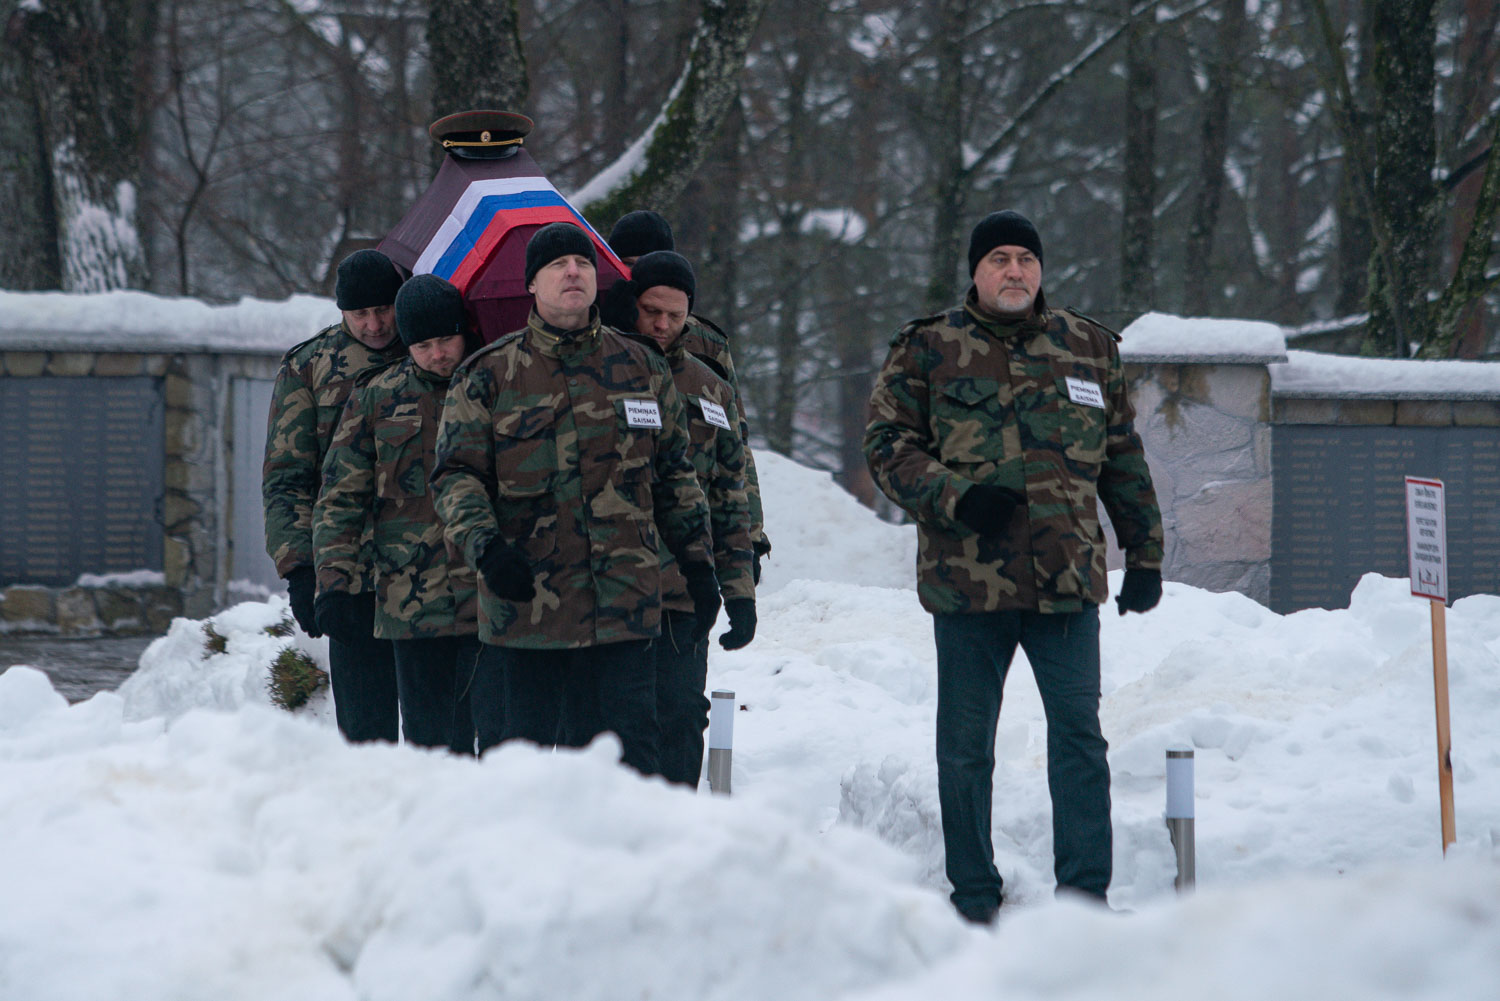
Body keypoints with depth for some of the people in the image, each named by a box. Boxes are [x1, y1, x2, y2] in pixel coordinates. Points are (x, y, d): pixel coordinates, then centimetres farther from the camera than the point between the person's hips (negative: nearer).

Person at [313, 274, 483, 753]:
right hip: (413, 601, 1)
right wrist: (334, 583, -1)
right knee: (428, 735, 1)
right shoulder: (377, 397, 9)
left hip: (490, 600, -1)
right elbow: (340, 496, 9)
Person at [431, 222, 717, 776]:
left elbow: (674, 475, 19)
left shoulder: (641, 368, 12)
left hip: (623, 605, 2)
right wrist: (485, 545, -17)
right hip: (522, 602, -2)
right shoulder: (488, 376, 3)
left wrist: (698, 562, 15)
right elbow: (455, 474, 0)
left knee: (628, 752, 0)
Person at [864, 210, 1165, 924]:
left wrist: (1145, 554, 15)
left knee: (1079, 734, -3)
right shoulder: (929, 350, 6)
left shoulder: (1088, 349, 13)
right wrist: (956, 496, -13)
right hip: (966, 578, -1)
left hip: (1067, 578, 1)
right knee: (965, 745, 5)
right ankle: (974, 899, 15)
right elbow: (888, 443, 2)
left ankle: (1085, 894, 3)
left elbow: (1123, 458, 18)